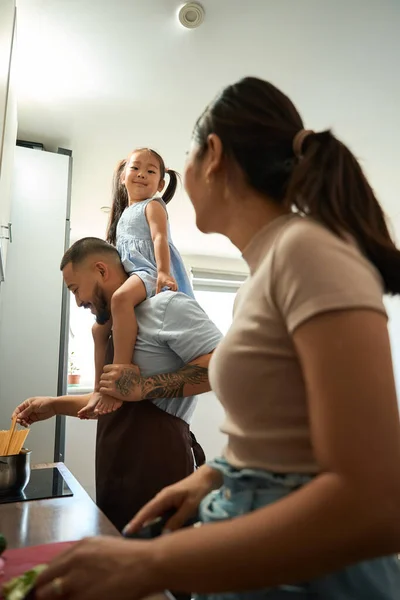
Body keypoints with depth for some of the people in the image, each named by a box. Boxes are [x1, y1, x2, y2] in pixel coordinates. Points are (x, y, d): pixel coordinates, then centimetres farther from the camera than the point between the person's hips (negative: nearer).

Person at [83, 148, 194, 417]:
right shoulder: (124, 214, 29)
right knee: (100, 327, 11)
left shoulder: (153, 205, 4)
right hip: (133, 275, 10)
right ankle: (100, 388, 13)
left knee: (121, 298, -39)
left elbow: (159, 238, -14)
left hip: (152, 272, -10)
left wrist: (163, 272, -30)